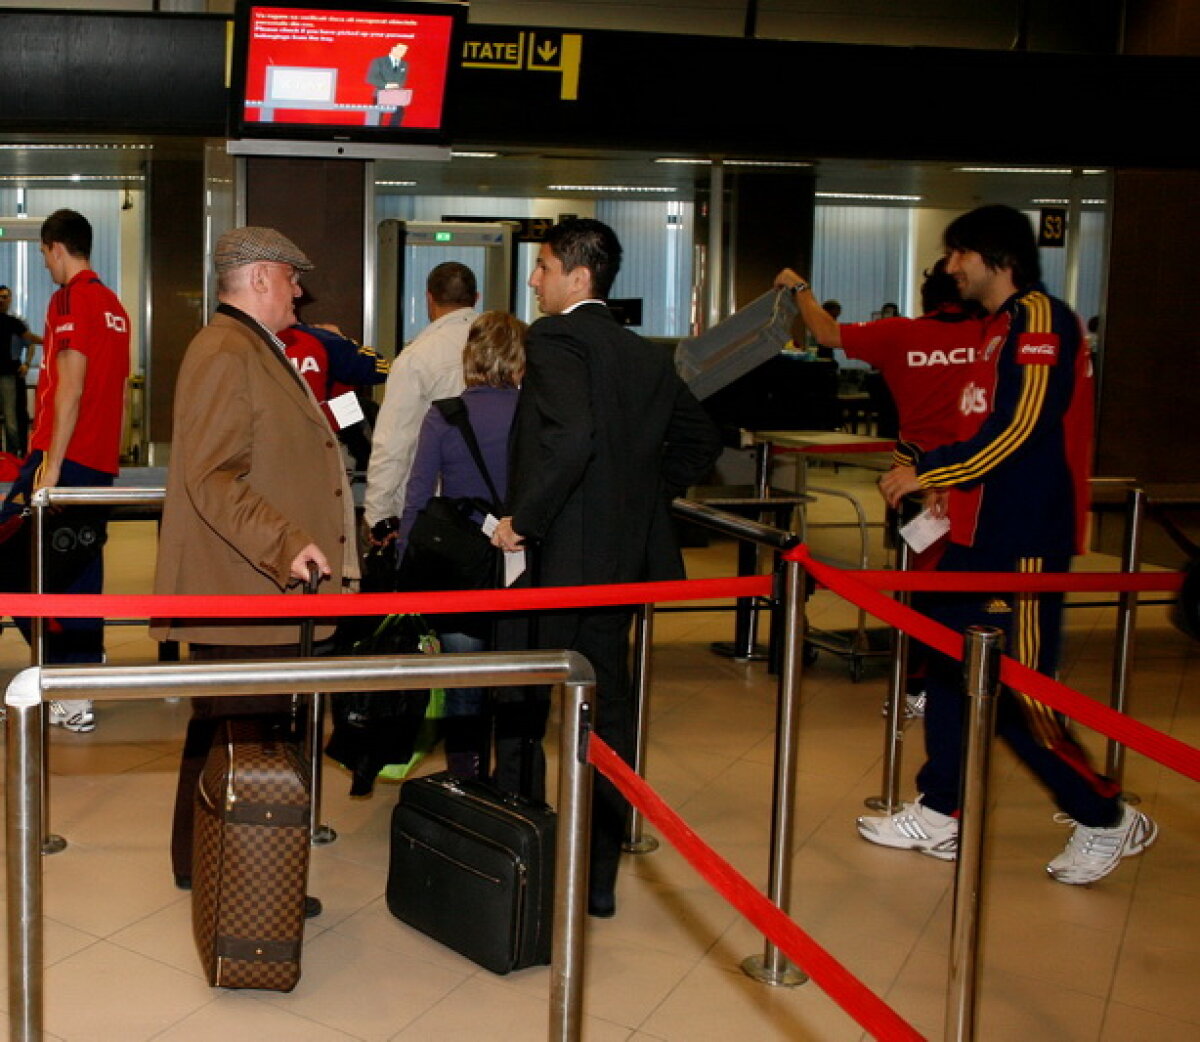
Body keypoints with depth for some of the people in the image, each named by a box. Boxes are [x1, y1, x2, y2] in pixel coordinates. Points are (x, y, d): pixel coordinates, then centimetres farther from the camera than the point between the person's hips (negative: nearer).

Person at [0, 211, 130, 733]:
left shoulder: (70, 299, -10)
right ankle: (78, 692, 15)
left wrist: (51, 466, -18)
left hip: (66, 456, -8)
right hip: (101, 459, 8)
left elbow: (70, 388, -17)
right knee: (80, 569, 11)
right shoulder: (113, 305, 15)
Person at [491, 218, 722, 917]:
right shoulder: (648, 355, 12)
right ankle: (600, 877, 21)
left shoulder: (555, 338, -12)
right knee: (608, 705, 13)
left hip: (559, 557, -8)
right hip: (625, 557, 8)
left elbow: (571, 436, -28)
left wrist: (524, 520, -19)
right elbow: (701, 438, 19)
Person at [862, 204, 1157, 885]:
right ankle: (940, 815, 23)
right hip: (984, 531, 10)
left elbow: (1018, 427, -22)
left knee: (1019, 694, -5)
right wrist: (943, 478, 15)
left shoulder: (1040, 318, -14)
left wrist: (927, 471, -15)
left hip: (1024, 540, -10)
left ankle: (1108, 820, 13)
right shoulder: (1005, 324, 16)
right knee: (951, 667, 12)